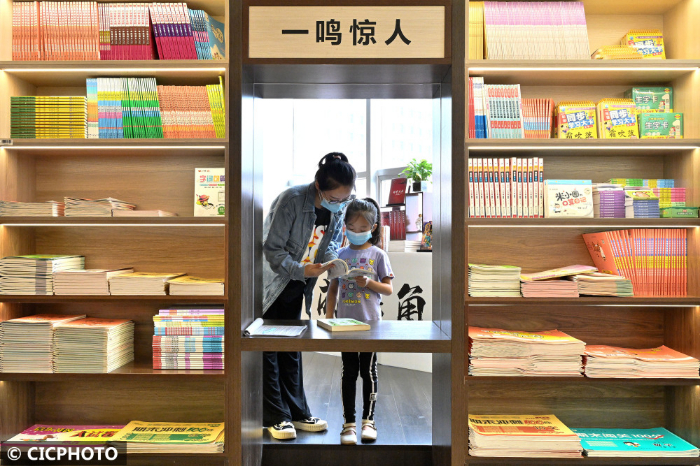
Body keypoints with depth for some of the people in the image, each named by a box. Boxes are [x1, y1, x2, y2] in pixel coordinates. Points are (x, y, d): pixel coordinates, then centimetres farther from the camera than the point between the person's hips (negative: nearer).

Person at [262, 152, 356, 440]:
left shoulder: (338, 209, -6)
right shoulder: (291, 200, -26)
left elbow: (332, 243, 4)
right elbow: (272, 249, -23)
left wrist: (333, 260, -17)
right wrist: (301, 270, -35)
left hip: (297, 287, 6)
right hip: (270, 283, -6)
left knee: (291, 349, 14)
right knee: (268, 350, 2)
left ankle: (297, 413, 23)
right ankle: (275, 417, 13)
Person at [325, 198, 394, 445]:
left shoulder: (378, 255, -2)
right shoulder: (341, 255, 6)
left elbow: (389, 289, -2)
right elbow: (333, 288, 9)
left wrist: (369, 282, -20)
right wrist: (328, 318, 3)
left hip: (370, 323, -2)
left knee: (368, 371, 7)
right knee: (349, 372, 7)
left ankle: (368, 421, 21)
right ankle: (349, 423, 16)